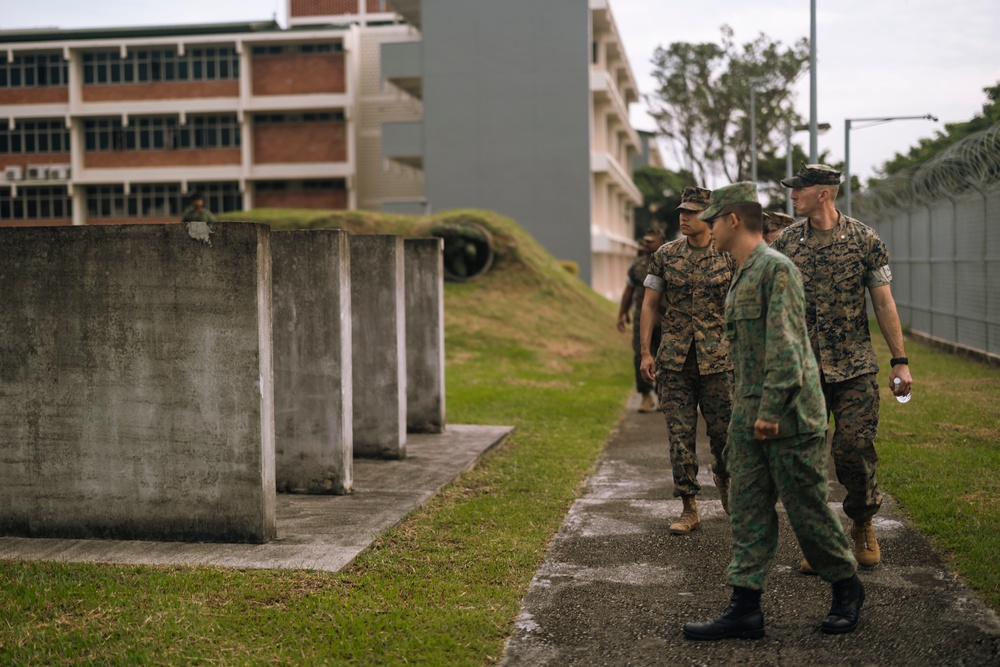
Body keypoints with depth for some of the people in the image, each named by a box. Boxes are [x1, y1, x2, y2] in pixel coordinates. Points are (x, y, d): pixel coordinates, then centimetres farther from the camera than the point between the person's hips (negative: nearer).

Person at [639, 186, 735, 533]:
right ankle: (689, 509, 10)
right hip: (674, 360, 1)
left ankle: (723, 478, 36)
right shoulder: (665, 255, 3)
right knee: (680, 435, 1)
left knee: (723, 432, 4)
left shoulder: (728, 257, -1)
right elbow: (649, 304, 6)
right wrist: (645, 352, 0)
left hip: (717, 358, -1)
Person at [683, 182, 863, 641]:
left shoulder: (776, 268, -14)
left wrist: (771, 409, -23)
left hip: (788, 416, -9)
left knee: (807, 509, 3)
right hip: (748, 415, 9)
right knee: (748, 513, 6)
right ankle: (745, 608, 10)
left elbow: (786, 347, -20)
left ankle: (847, 589, 23)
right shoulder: (741, 276, 15)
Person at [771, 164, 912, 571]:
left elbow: (883, 303, 0)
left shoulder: (864, 241, -2)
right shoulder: (784, 243, 3)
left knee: (854, 450, -4)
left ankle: (862, 524, 22)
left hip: (855, 368, -2)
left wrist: (900, 360, -2)